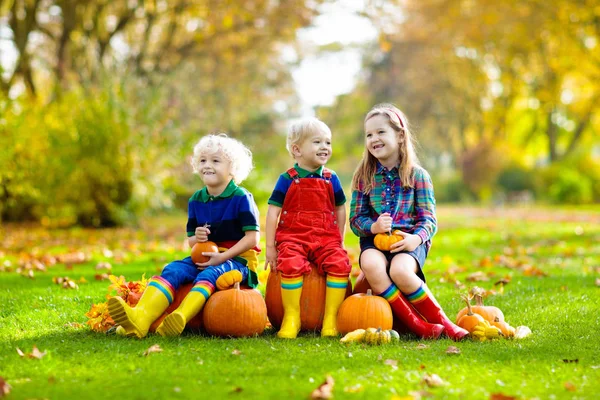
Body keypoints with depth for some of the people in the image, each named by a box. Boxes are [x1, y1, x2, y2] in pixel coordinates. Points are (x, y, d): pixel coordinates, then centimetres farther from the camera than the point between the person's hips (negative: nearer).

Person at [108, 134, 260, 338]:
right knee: (172, 270, -21)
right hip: (205, 256, 6)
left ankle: (181, 318, -62)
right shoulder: (196, 200, 9)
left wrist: (222, 257, -22)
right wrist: (197, 238, -10)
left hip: (237, 259, -5)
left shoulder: (241, 198, -8)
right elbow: (191, 240, 16)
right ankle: (141, 318, -44)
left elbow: (252, 237, -14)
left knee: (208, 274, -36)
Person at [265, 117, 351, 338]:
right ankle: (292, 317, -15)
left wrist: (339, 241, 14)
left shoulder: (331, 179, 9)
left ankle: (330, 319, -13)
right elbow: (273, 212, 0)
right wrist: (270, 247, -3)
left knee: (340, 263, -23)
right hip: (293, 237, -3)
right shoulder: (287, 179, 0)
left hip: (326, 238, 3)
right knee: (291, 265, -31)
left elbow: (340, 210, 19)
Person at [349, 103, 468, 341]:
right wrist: (373, 227, -16)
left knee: (400, 270, -36)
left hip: (409, 239, -2)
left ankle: (441, 321, -17)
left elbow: (429, 219, 1)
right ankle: (417, 325, -28)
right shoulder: (364, 176, 11)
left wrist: (417, 237, -21)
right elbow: (356, 219, 7)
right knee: (371, 265, -35)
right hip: (374, 240, 2)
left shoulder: (417, 175, 5)